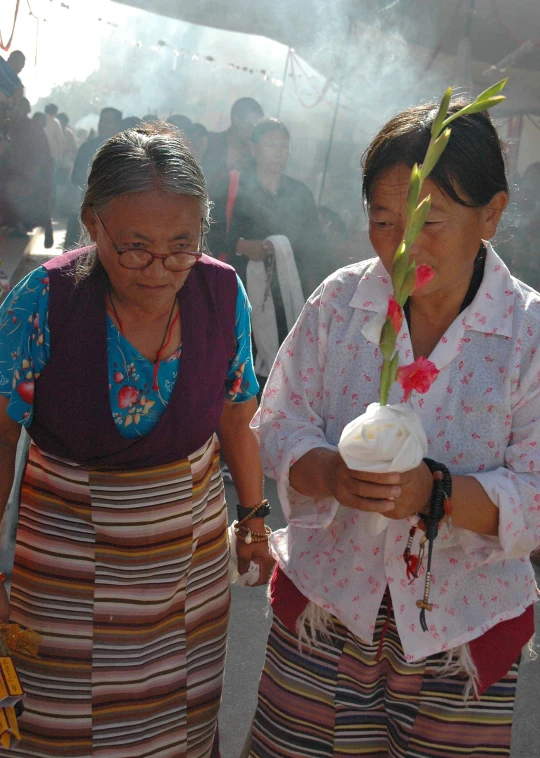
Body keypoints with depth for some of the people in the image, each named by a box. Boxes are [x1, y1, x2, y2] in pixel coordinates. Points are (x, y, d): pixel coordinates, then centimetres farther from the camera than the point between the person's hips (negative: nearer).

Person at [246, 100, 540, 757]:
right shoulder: (340, 300, -5)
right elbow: (279, 425, -3)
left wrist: (437, 491, -30)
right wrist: (330, 473, -25)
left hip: (464, 625, -1)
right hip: (324, 603, 1)